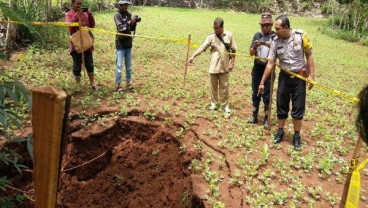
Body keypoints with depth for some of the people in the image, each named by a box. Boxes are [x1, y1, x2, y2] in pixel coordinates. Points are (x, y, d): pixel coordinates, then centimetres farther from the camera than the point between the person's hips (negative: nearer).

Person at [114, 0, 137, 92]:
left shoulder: (129, 14, 7)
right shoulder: (117, 15, -9)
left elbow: (132, 29, 9)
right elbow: (120, 28, -19)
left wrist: (134, 23, -10)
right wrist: (129, 22, -28)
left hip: (129, 43, 6)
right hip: (121, 44, -5)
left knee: (129, 66, 11)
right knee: (119, 66, -3)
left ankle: (128, 83, 20)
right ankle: (118, 85, 6)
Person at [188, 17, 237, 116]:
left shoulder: (229, 35, -4)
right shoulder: (211, 36, -5)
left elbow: (233, 50, 3)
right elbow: (202, 47, -14)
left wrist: (232, 63, -2)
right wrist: (193, 56, -26)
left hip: (224, 67, -1)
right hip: (213, 67, 1)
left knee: (224, 87, 8)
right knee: (213, 86, 11)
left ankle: (225, 105, 20)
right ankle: (214, 103, 26)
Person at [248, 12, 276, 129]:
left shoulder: (275, 37, -5)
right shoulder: (257, 35, 5)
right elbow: (251, 53, 4)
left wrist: (270, 46, -30)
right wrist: (255, 47, -16)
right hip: (257, 68, 4)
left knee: (267, 95, 2)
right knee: (255, 93, 11)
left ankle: (266, 119, 13)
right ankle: (254, 116, 24)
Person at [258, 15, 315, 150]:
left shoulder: (301, 36, -13)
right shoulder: (276, 42, -6)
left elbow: (309, 56, -5)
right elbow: (270, 64, -1)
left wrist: (311, 75, -10)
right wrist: (262, 82, 0)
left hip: (299, 77, -2)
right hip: (284, 77, 2)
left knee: (298, 109, 4)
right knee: (281, 106, 10)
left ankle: (297, 136, 19)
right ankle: (280, 132, 27)